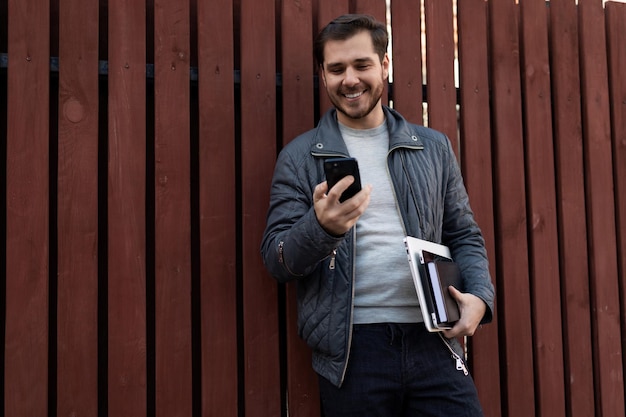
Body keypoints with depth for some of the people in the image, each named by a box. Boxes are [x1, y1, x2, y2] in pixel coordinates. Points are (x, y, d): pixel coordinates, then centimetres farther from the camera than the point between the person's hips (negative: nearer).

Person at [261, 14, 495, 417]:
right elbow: (276, 259, -3)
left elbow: (464, 235, 14)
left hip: (432, 341, 2)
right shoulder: (299, 157, 3)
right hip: (352, 349, -2)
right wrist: (321, 227, -23)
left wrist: (479, 295, -5)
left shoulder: (434, 147, 11)